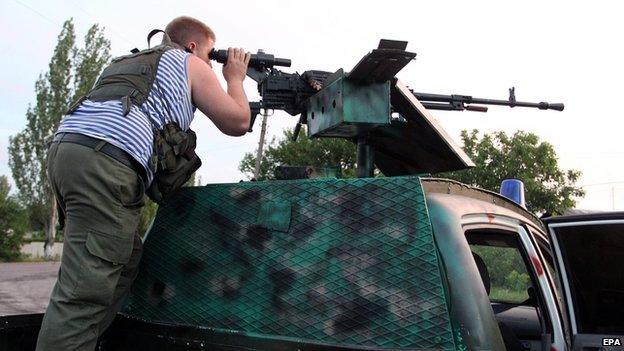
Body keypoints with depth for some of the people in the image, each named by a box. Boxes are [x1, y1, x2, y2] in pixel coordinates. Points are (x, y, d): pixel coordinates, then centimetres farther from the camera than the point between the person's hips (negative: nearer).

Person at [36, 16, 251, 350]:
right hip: (105, 159, -9)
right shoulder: (191, 65, 14)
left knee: (125, 262, 15)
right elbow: (237, 122, 14)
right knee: (86, 290, -11)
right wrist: (235, 78, 30)